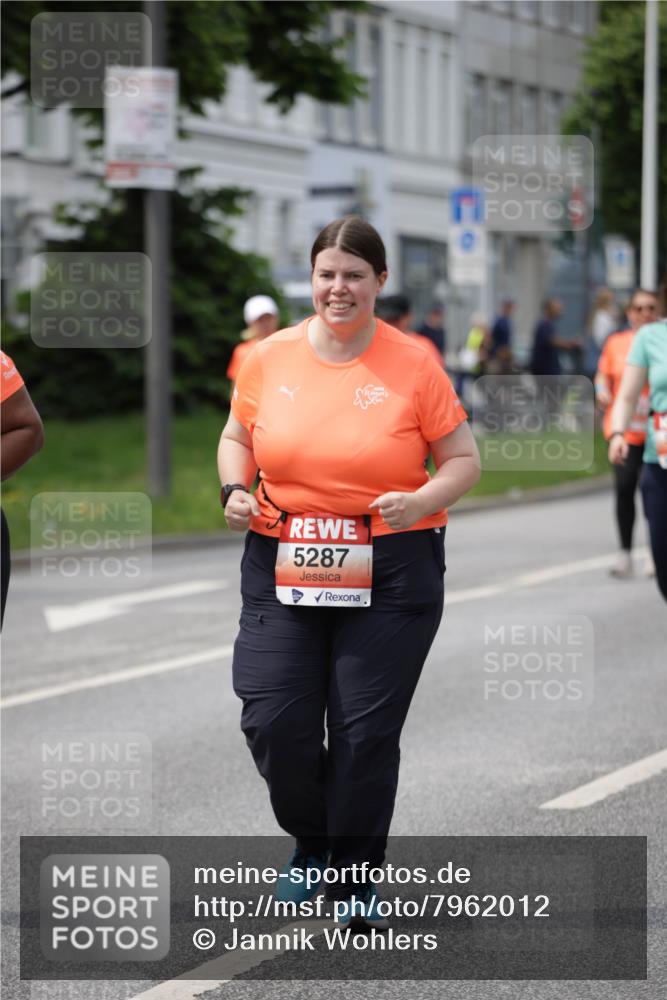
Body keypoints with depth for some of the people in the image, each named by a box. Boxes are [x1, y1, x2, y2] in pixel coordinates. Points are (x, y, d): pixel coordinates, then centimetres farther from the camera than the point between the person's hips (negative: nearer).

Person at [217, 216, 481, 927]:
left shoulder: (413, 365, -4)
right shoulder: (269, 358, 3)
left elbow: (463, 459, 2)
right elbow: (237, 438, 16)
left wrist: (423, 502, -16)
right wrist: (234, 489, -3)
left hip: (390, 574, -2)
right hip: (281, 567, 2)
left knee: (366, 732, 0)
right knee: (273, 720, -2)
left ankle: (354, 879, 18)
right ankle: (311, 841, 27)